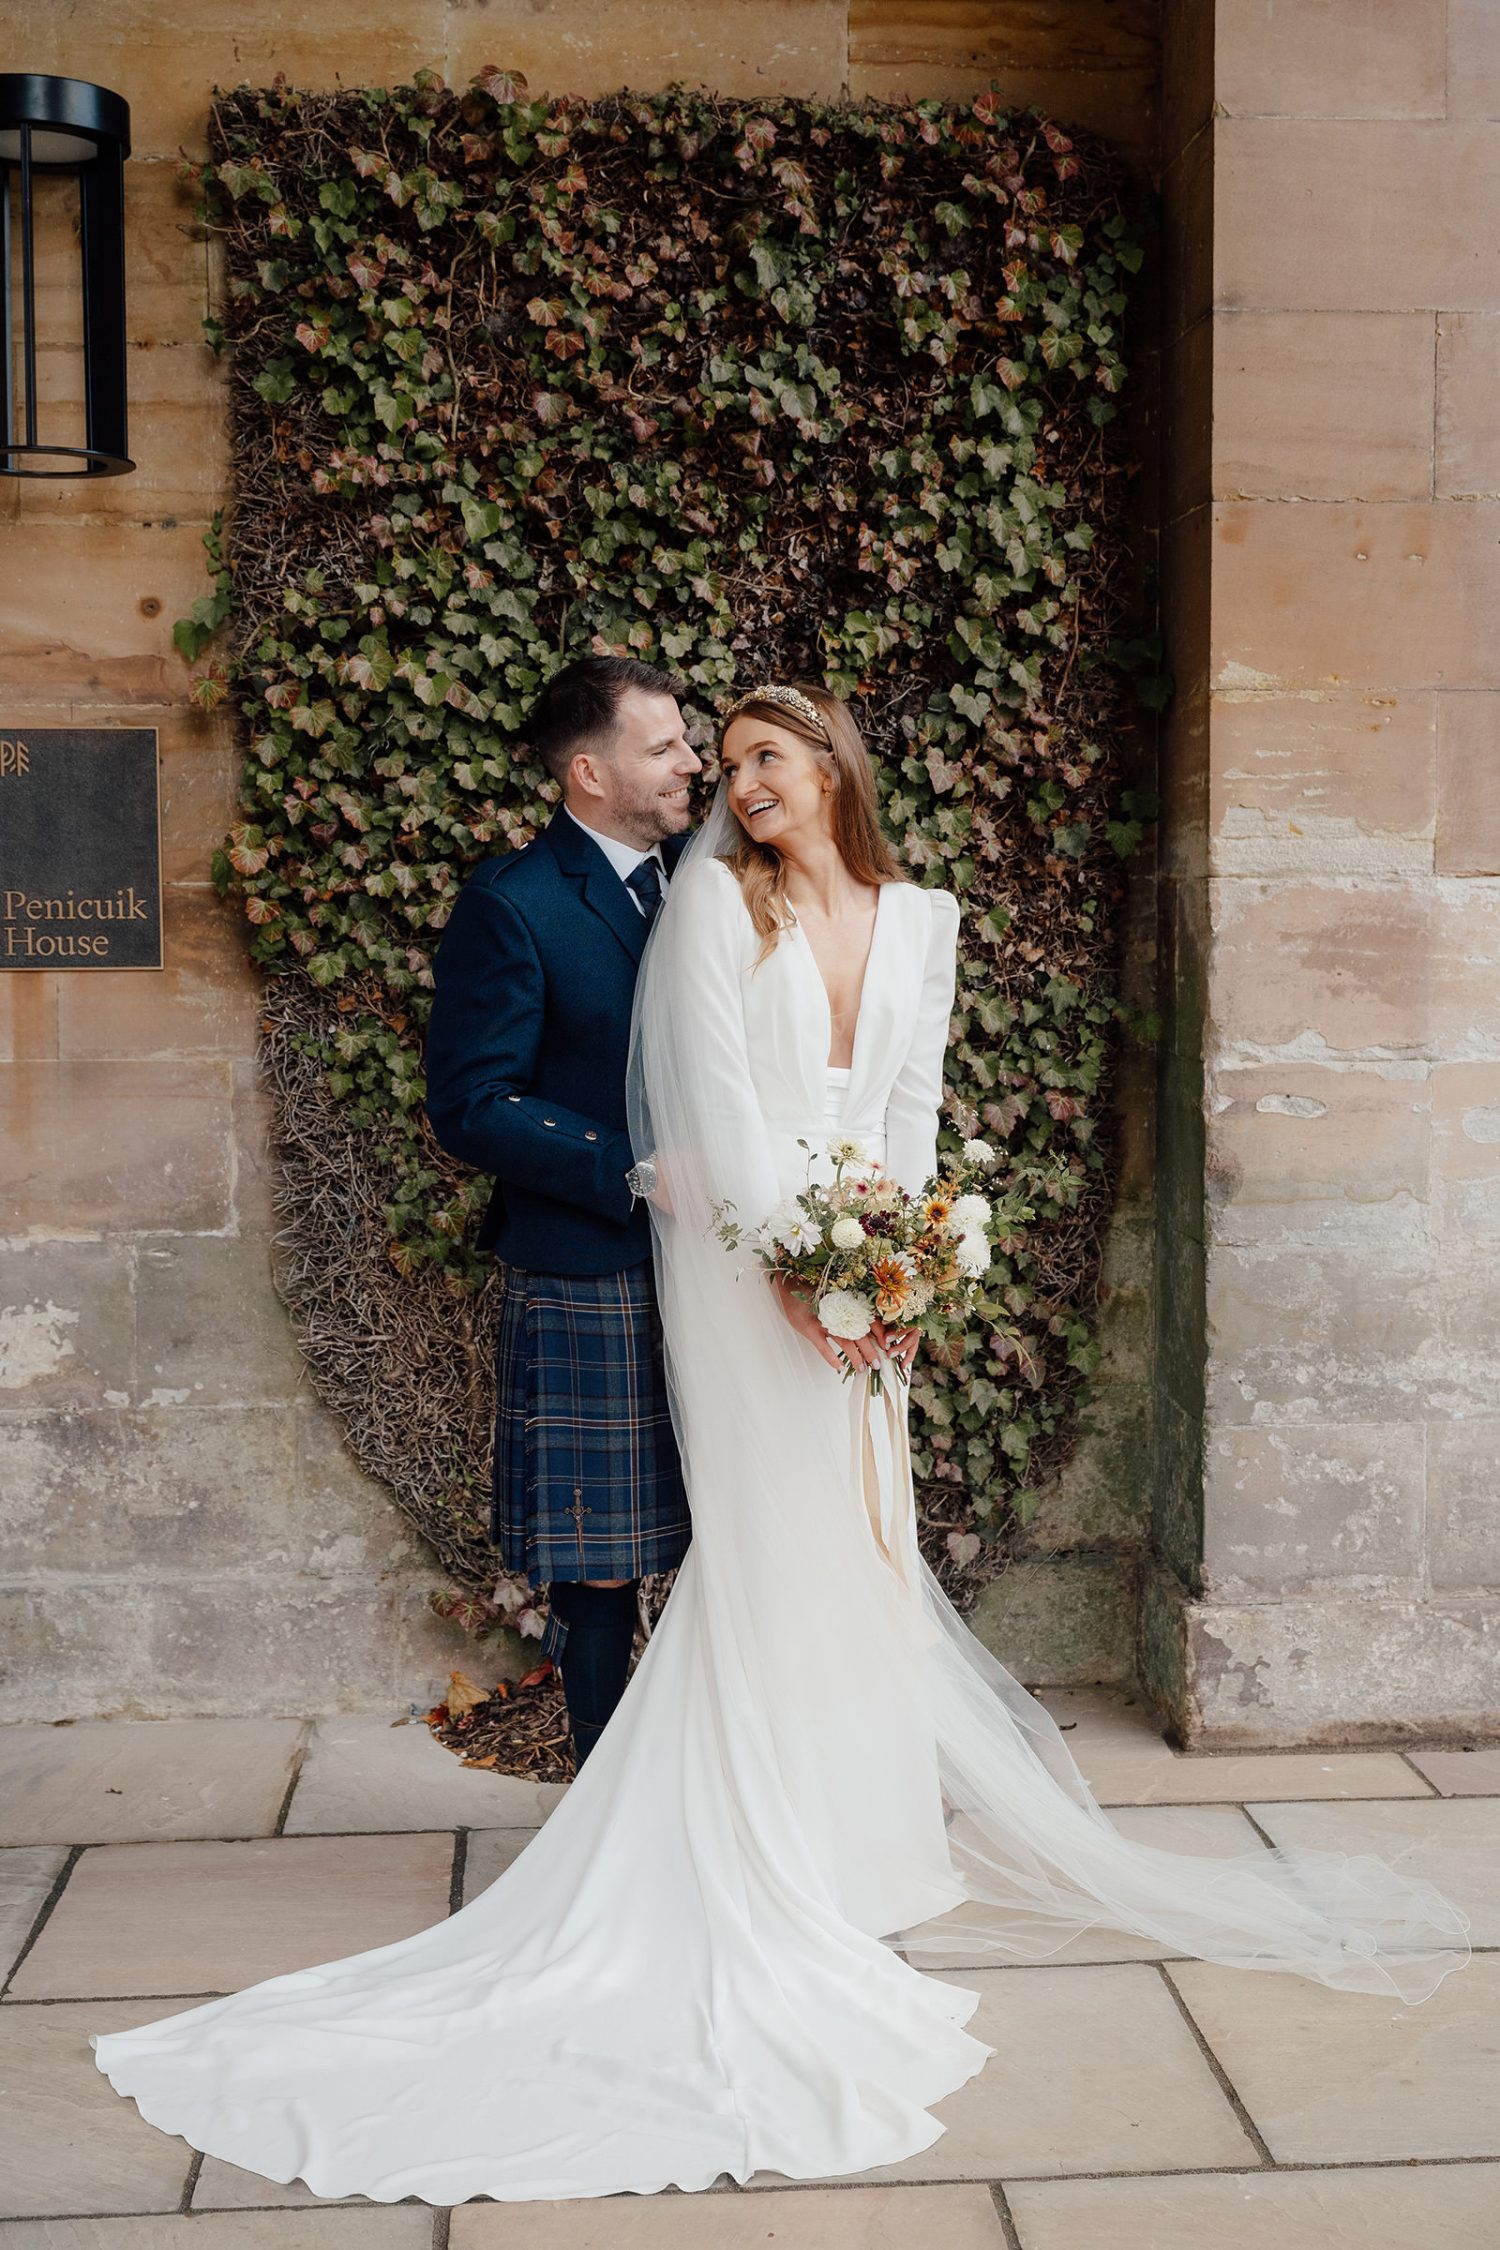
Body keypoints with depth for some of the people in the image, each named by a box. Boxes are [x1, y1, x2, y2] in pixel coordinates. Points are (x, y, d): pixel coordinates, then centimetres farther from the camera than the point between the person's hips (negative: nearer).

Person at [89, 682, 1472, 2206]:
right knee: (773, 1552, -4)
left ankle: (861, 1835, 20)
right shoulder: (713, 898, -2)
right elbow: (719, 1096, -9)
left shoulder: (919, 918, 12)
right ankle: (779, 1868, 4)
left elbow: (912, 1098, 9)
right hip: (739, 1259, -4)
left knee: (859, 1547, 8)